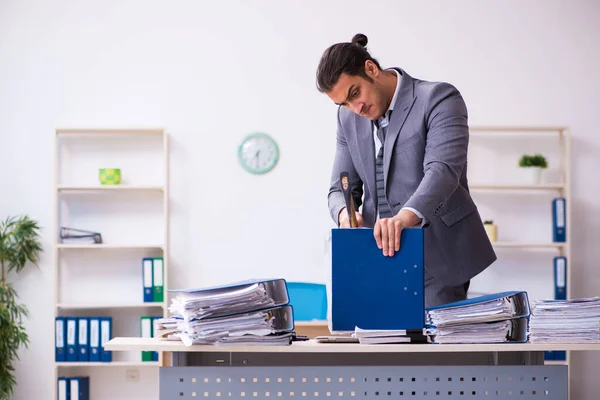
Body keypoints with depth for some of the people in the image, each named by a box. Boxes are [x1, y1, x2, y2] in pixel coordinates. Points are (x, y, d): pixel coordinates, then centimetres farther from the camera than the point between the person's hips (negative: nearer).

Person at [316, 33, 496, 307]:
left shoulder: (438, 98, -9)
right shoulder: (349, 118, 10)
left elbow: (443, 169, -24)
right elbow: (341, 188, 11)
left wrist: (406, 216, -43)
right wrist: (345, 213, -14)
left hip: (437, 257, -5)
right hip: (382, 257, 5)